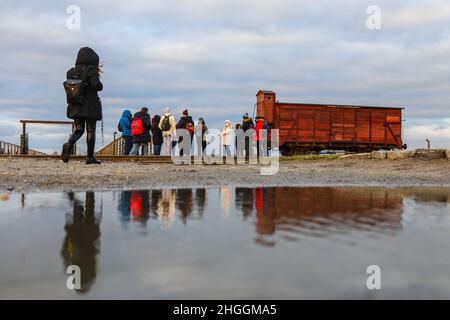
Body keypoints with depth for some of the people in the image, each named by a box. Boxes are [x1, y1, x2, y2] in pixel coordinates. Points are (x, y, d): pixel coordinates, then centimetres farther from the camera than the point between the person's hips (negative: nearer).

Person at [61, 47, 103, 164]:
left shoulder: (71, 71, 10)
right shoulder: (91, 69, -8)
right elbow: (97, 85, -19)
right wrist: (100, 84, 6)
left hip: (76, 105, 5)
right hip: (90, 105, -5)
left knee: (79, 129, 12)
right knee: (91, 130, 2)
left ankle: (69, 144, -18)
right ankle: (90, 157, 4)